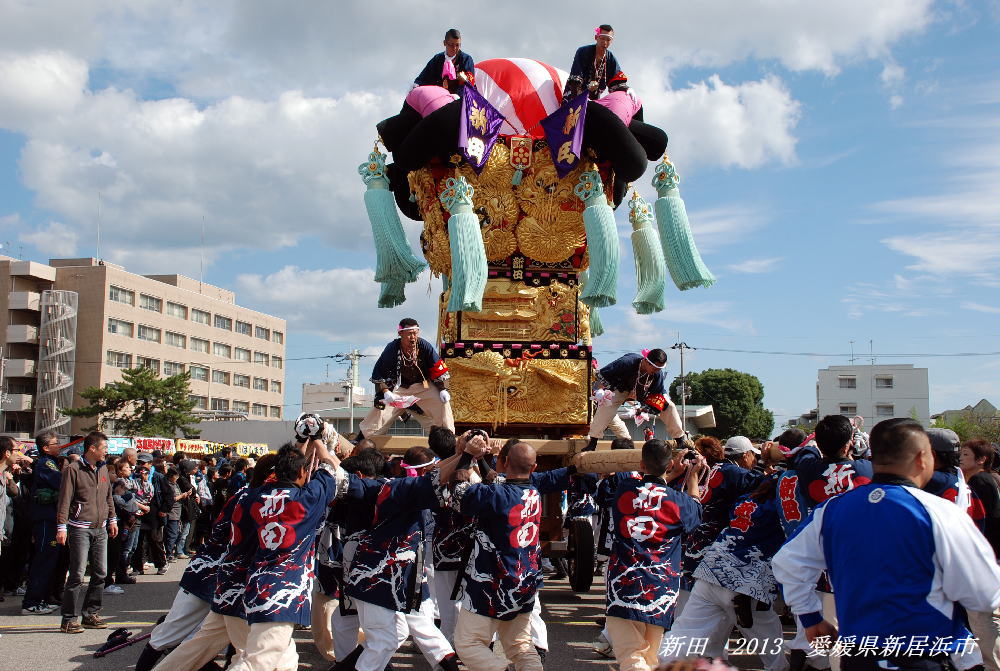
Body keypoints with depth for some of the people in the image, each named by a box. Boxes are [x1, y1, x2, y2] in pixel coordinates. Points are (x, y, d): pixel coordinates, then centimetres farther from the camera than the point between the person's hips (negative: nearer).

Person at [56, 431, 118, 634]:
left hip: (100, 529, 7)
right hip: (80, 529, -7)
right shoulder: (73, 470, -6)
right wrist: (62, 527, -14)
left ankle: (91, 614, 16)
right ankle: (69, 619, -2)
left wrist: (112, 519, 22)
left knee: (100, 573, 6)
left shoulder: (103, 469, 14)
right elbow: (64, 501, -9)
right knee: (78, 575, -8)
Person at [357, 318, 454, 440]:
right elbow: (378, 373, -11)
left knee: (443, 403, -16)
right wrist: (385, 392, -22)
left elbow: (438, 369, -8)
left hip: (423, 386, 1)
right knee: (380, 408, -13)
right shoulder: (392, 348, -18)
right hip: (398, 387, -1)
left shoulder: (424, 346, -16)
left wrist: (443, 389, -14)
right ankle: (359, 440, 3)